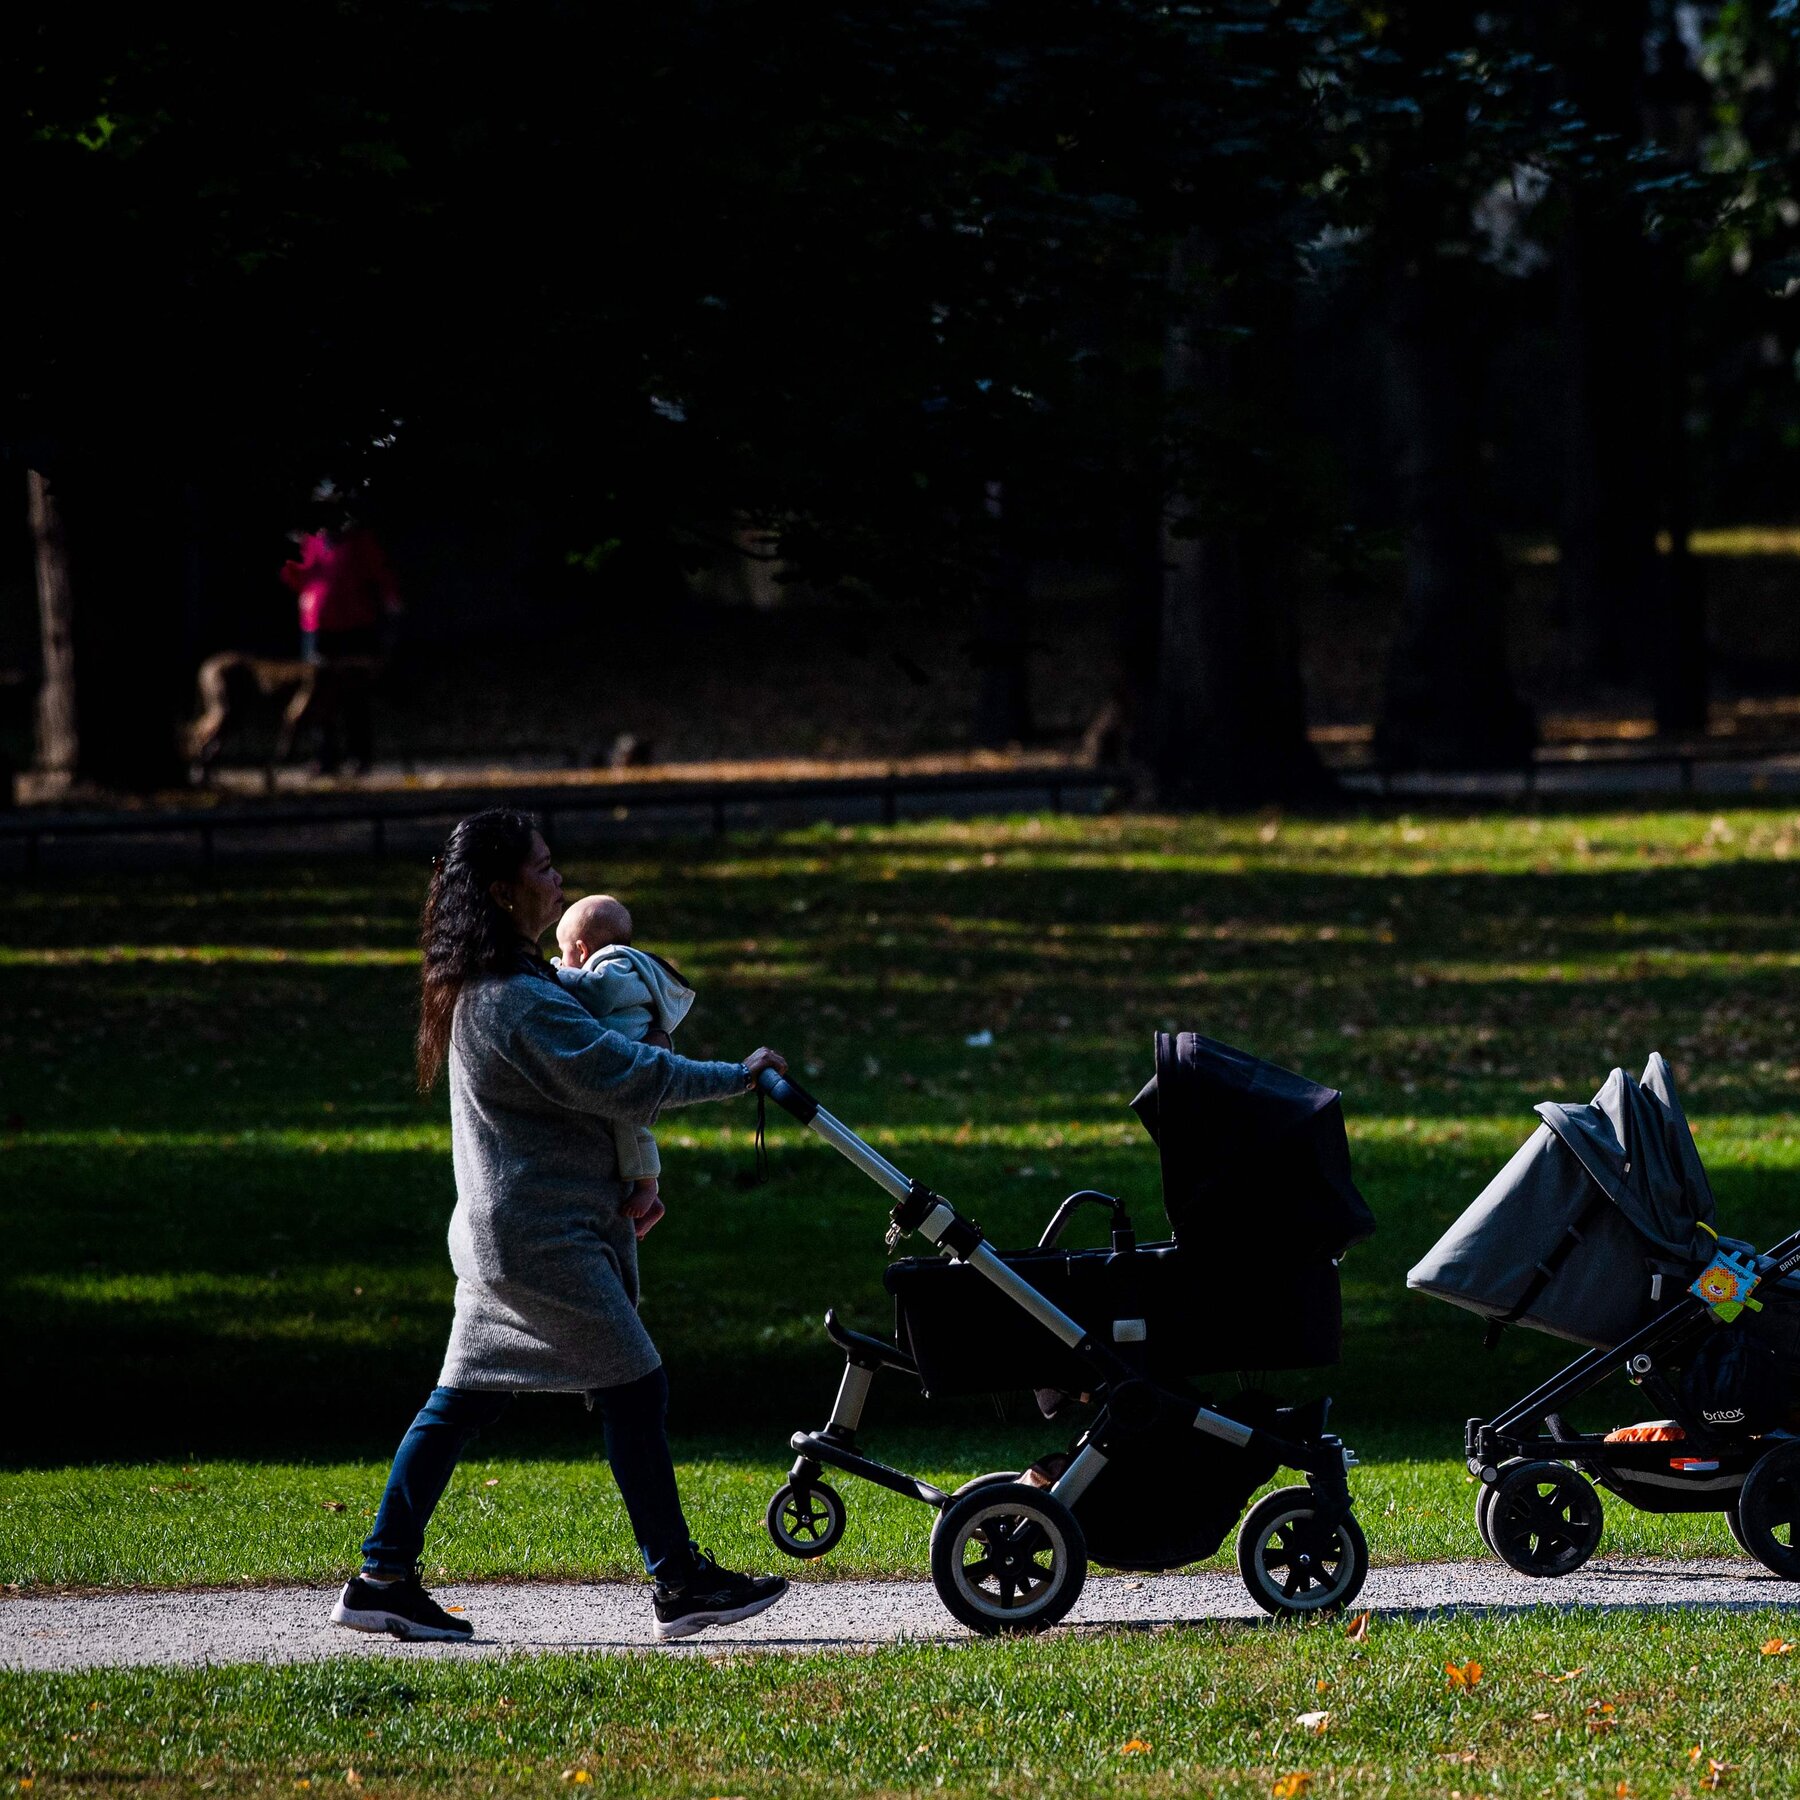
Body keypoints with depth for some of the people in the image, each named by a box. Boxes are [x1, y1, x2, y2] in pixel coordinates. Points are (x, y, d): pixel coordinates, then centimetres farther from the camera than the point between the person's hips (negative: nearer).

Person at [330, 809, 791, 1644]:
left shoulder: (480, 988, 14)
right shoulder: (518, 1001, -19)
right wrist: (738, 1075, -12)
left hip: (502, 1232, 10)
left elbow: (586, 1067, 24)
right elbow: (619, 1078, -20)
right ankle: (681, 1583, 0)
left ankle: (382, 1580, 10)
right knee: (633, 1389, -4)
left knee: (461, 1403, 10)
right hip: (542, 1236, -10)